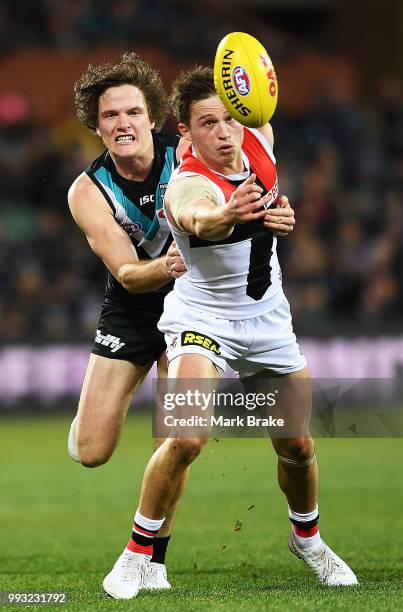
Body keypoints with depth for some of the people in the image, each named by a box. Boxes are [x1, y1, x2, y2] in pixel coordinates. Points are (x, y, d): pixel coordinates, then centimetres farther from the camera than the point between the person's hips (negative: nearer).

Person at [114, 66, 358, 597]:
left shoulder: (259, 142, -10)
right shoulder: (188, 186, -30)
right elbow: (195, 215, -56)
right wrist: (223, 216, -78)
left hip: (268, 322, 6)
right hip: (202, 319, -6)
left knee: (297, 447, 10)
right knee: (188, 438, -26)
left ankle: (307, 539, 39)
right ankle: (139, 554, -9)